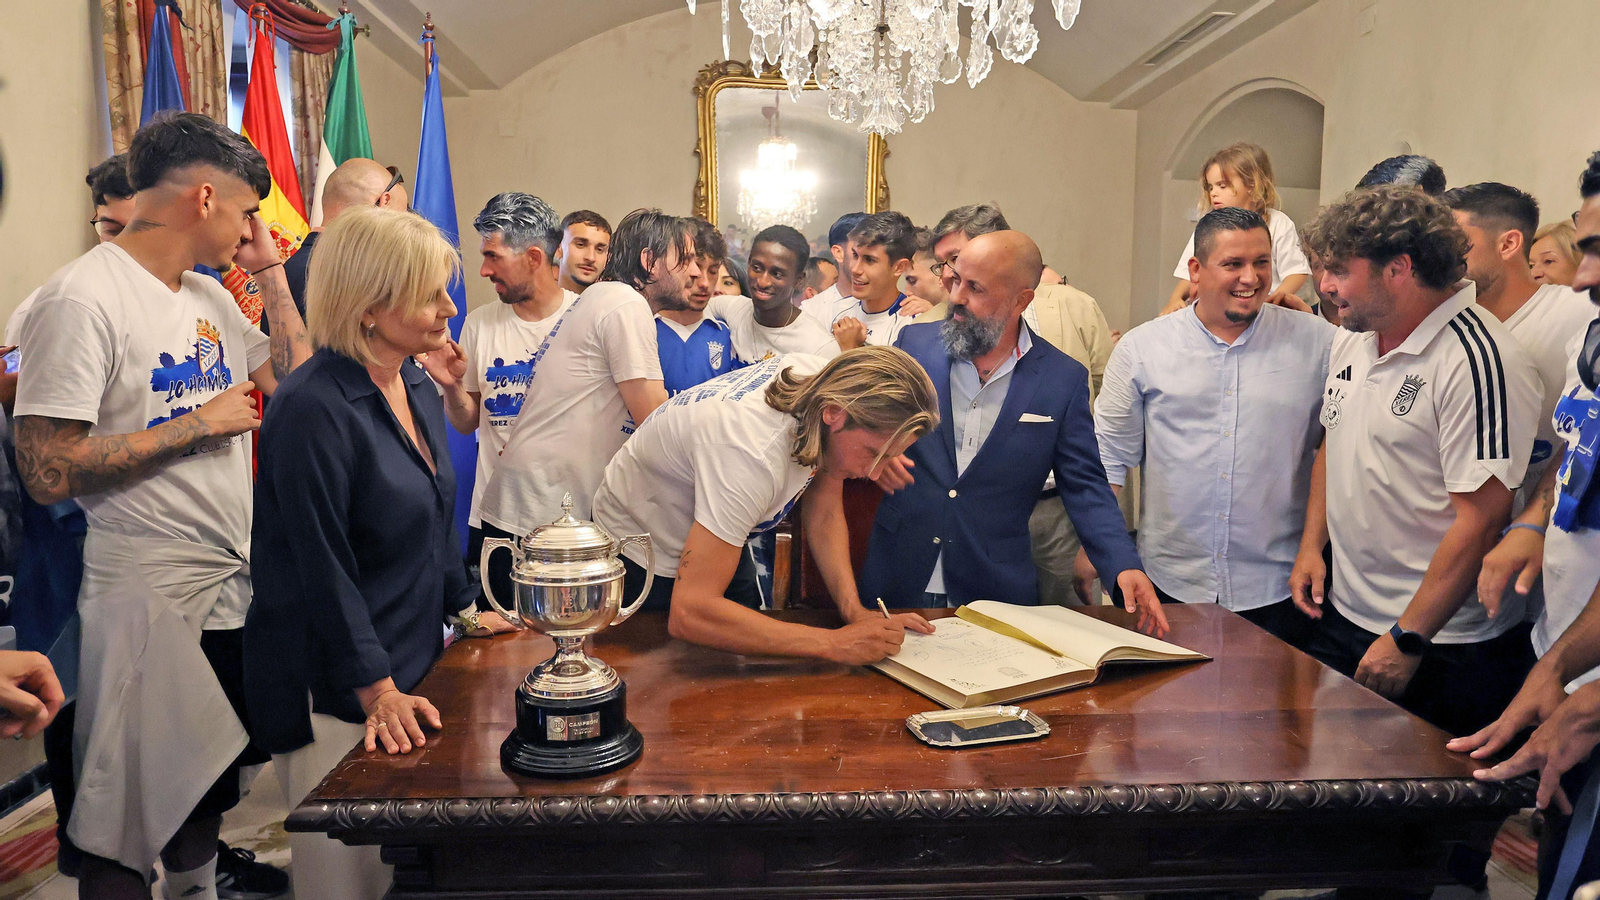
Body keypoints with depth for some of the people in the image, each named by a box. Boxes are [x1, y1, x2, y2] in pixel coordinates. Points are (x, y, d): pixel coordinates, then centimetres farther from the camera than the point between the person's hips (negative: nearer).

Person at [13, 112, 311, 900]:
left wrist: (269, 272, 7)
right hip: (150, 601, -8)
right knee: (132, 814, 8)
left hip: (233, 589, 8)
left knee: (208, 789, 22)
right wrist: (199, 424, -16)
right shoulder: (84, 298, -16)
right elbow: (48, 472, -21)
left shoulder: (209, 298, 9)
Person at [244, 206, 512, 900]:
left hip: (413, 662, 8)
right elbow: (324, 569, -21)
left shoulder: (419, 389, 6)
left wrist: (464, 608, 19)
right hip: (336, 697, -8)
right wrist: (378, 692, -20)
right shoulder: (312, 408, -21)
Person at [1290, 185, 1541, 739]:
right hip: (1344, 618, 7)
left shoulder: (1478, 359, -20)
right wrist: (1312, 545, 9)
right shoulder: (1350, 342, 5)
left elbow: (1481, 519, -23)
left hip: (1444, 649, -7)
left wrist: (1407, 639, -20)